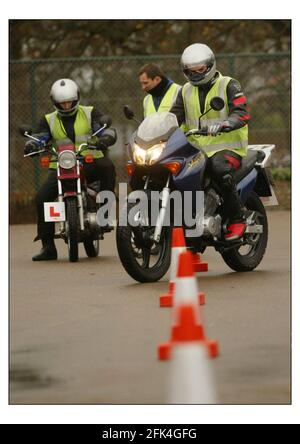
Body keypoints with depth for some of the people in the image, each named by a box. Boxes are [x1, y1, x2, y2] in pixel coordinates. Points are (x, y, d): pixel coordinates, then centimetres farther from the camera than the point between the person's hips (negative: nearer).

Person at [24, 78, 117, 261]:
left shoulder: (91, 114, 6)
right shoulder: (49, 120, 13)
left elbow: (109, 129, -6)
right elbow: (39, 137, -1)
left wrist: (106, 138, -31)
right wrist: (31, 145, -26)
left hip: (90, 162, -2)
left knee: (107, 167, -35)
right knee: (42, 198, -17)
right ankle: (48, 246, -10)